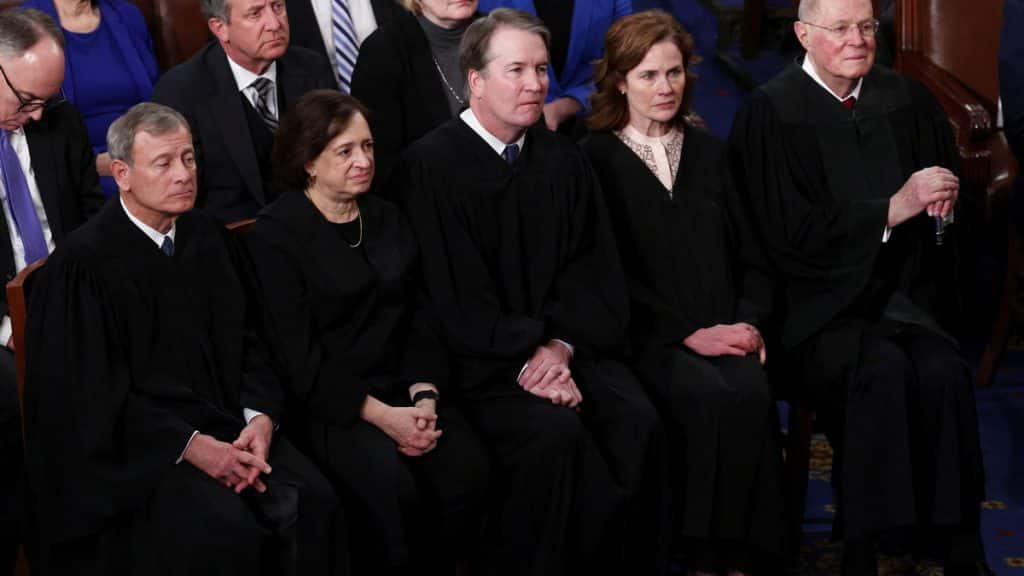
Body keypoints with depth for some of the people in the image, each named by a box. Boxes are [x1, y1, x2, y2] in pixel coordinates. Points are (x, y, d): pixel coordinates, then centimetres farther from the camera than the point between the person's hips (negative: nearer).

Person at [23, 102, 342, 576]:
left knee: (312, 501, -19)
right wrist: (190, 446, -18)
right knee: (225, 530, -29)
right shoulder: (84, 264, -10)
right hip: (133, 445, -6)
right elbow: (92, 392, -11)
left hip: (224, 423, 6)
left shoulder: (207, 239, 9)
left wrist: (259, 420, -6)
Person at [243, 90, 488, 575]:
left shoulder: (387, 220, 15)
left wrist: (423, 396, -8)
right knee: (391, 486, -32)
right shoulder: (276, 234, -4)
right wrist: (379, 415, -18)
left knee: (466, 469, -23)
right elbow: (298, 355, -10)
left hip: (401, 387, 5)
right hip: (327, 402, -5)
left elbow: (417, 320, 11)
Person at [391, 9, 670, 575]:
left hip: (566, 344, 5)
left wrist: (561, 345, -9)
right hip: (479, 360, -5)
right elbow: (450, 295, -9)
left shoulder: (563, 159, 12)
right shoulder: (430, 166, -6)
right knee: (555, 434, -30)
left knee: (638, 422, -21)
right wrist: (527, 357, -15)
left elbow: (592, 267, 9)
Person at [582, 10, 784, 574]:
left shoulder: (707, 151, 19)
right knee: (709, 396, -33)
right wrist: (689, 333, -12)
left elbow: (748, 254, 19)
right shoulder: (596, 158, 3)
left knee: (751, 394, -29)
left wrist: (749, 323, -1)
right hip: (648, 338, -4)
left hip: (722, 331, 4)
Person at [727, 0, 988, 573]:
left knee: (943, 371, -27)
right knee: (881, 371, -32)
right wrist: (892, 209, -16)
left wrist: (942, 197, -6)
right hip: (821, 300, -4)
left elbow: (947, 187, 20)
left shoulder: (906, 99, 10)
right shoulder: (771, 112, -3)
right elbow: (791, 232, -9)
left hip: (904, 290, 4)